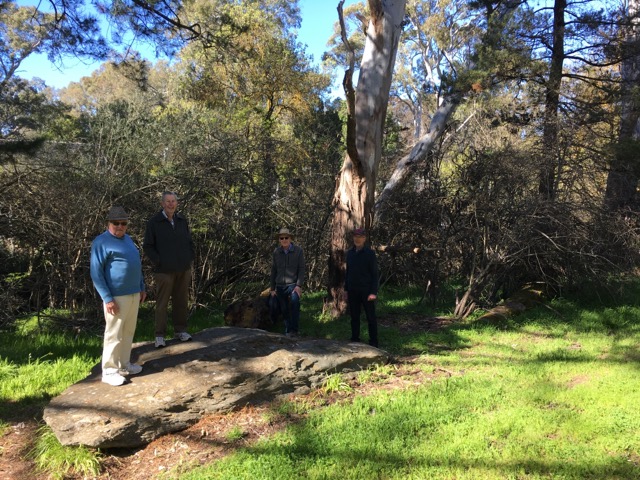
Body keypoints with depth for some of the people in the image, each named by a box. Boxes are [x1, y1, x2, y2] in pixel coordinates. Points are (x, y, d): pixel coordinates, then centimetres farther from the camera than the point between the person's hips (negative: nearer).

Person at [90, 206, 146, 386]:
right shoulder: (101, 242, -10)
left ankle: (124, 365, 25)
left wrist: (141, 288, 19)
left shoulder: (127, 239, 15)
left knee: (128, 332, 14)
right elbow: (96, 273, -14)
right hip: (116, 296, -8)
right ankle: (109, 371, 8)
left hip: (133, 294, 8)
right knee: (114, 334, -2)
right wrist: (107, 299, -18)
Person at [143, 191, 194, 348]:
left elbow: (189, 241, 16)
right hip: (164, 270, -4)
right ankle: (160, 336, 7)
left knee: (181, 301, 9)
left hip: (183, 269, 4)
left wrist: (189, 259, 6)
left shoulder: (182, 220, 8)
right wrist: (158, 262, -10)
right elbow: (147, 246, -4)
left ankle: (181, 330, 21)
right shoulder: (154, 222, -5)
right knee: (162, 303, 0)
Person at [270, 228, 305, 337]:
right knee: (284, 311, 5)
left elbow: (301, 269, -3)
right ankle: (287, 332, 20)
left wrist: (299, 285, -12)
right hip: (280, 286, 4)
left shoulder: (298, 251, -1)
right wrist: (272, 288, 12)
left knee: (294, 302, -28)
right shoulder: (276, 252, 6)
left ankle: (293, 331, -24)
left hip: (293, 284, -3)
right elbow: (273, 271, 12)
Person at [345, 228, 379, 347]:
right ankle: (354, 340, 22)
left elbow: (375, 274, -8)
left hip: (366, 291, -4)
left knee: (371, 317, 3)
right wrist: (346, 289, 10)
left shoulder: (370, 253, -6)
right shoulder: (350, 253, 7)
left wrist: (373, 292, -14)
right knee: (354, 317, 11)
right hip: (352, 291, 4)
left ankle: (373, 343, 11)